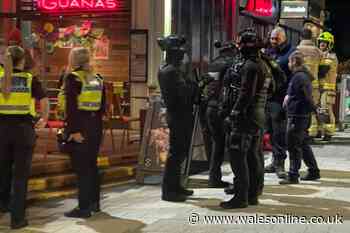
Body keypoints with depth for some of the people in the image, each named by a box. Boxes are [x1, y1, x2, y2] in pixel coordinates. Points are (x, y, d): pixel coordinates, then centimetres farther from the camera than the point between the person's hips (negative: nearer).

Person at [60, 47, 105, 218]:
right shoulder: (97, 79, 12)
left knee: (81, 167, -4)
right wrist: (96, 122, 18)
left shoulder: (72, 78, -9)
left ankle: (84, 208, -2)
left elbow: (71, 106, -18)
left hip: (79, 127, -7)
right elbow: (102, 106, 13)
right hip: (95, 126, 7)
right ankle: (94, 203, 25)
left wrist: (74, 129, -20)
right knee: (92, 164, 17)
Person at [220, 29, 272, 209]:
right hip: (260, 115, 10)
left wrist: (235, 113, -17)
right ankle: (253, 195, 18)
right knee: (253, 156, 13)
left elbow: (246, 94, -20)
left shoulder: (250, 66, -15)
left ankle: (241, 197, -9)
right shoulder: (264, 65, 15)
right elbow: (272, 86, 23)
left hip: (247, 115, -10)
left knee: (237, 156, -8)